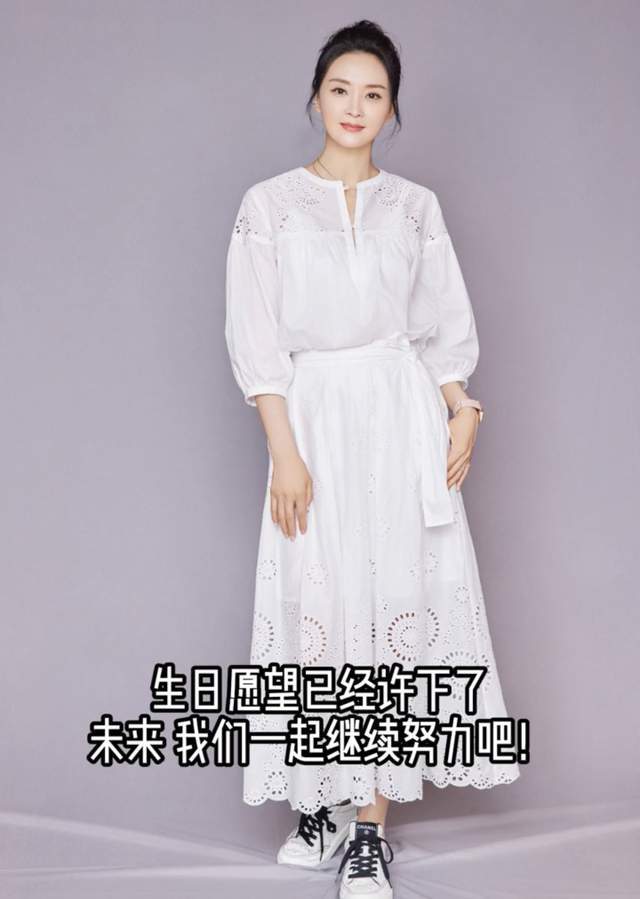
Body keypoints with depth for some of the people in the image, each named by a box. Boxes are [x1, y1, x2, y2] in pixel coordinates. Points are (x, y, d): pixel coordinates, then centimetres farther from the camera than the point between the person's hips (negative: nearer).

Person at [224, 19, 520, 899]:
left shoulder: (416, 205, 10)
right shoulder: (269, 203, 3)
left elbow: (444, 325, 12)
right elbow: (257, 339, -2)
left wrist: (464, 411, -3)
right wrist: (284, 451, -10)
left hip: (405, 415, 1)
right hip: (315, 416, -1)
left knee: (397, 598, -3)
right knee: (320, 603, -1)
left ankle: (372, 822, 3)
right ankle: (329, 800, 15)